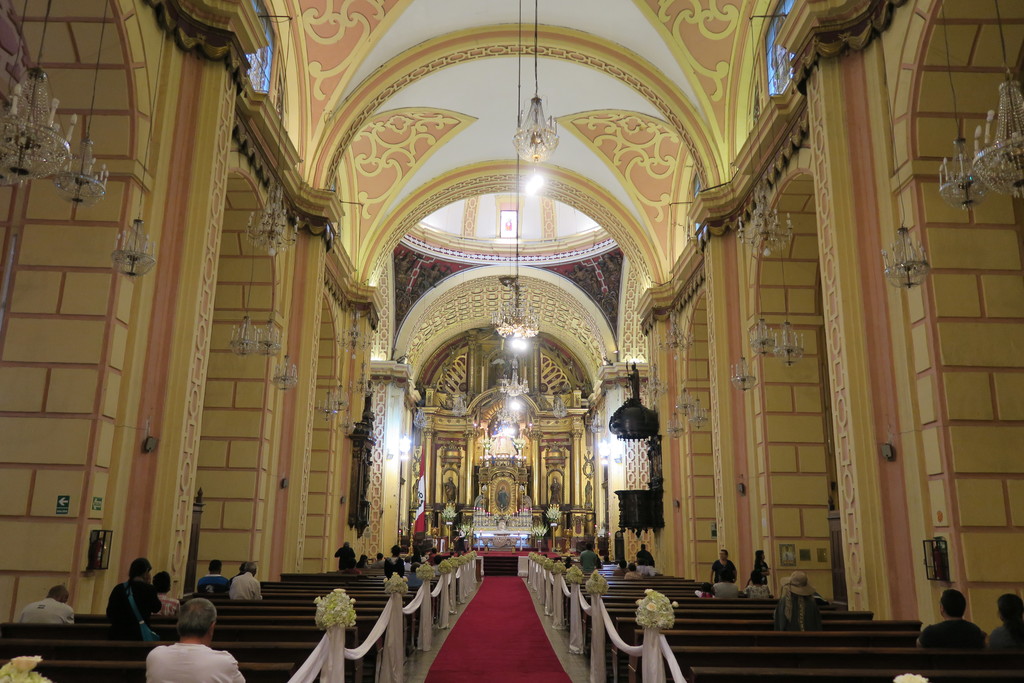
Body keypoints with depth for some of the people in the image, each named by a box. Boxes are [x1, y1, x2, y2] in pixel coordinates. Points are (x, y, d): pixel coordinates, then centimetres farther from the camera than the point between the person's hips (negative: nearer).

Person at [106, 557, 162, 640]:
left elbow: (110, 614, 5)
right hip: (139, 635, -4)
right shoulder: (149, 589, -10)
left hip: (117, 635, 4)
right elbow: (156, 608, 5)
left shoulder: (118, 589, 0)